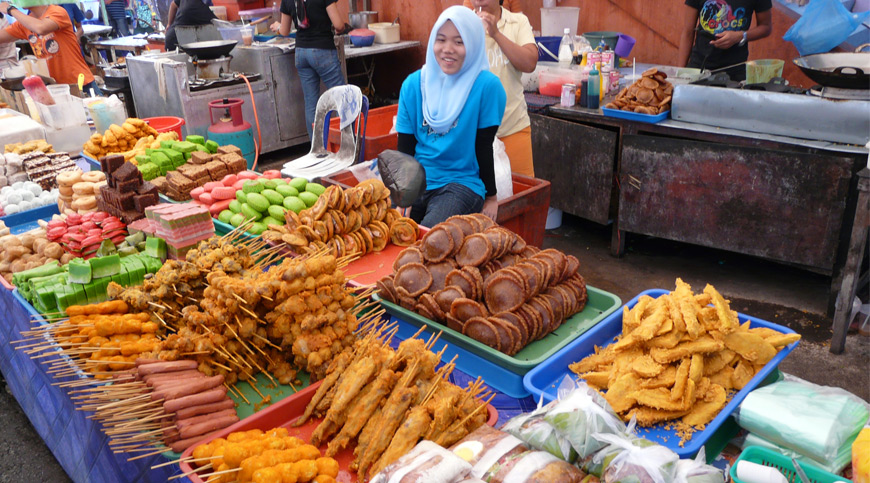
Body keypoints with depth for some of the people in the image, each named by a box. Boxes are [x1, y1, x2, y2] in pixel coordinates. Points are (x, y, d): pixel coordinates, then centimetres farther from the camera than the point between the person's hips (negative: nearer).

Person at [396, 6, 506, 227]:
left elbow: (483, 148, -2)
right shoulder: (413, 84, 3)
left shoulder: (487, 86, -8)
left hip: (462, 183, -4)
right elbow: (404, 148, 4)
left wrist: (491, 196, 4)